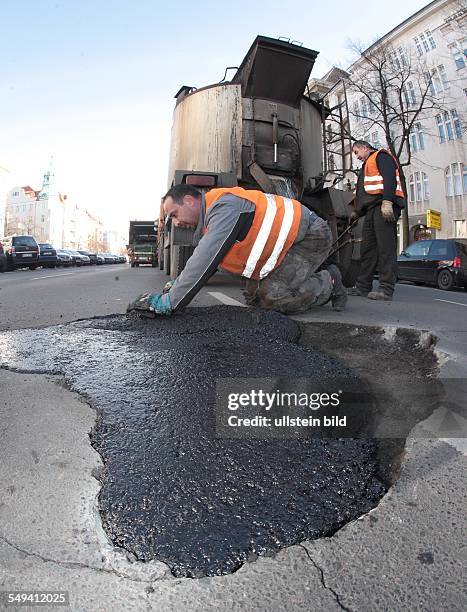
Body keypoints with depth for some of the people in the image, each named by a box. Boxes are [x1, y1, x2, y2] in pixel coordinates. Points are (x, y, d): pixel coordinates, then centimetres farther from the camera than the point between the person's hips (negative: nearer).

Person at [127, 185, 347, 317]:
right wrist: (176, 285, -4)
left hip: (310, 235, -9)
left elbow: (204, 263, -34)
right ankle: (313, 282, 19)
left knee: (274, 296, -22)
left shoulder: (225, 206, -26)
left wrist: (168, 302, -30)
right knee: (255, 296, 4)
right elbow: (199, 260, 12)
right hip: (287, 244, 9)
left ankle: (329, 283, 3)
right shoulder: (210, 219, 5)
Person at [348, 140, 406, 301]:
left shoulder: (381, 156, 6)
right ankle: (363, 286, 8)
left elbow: (390, 177, -11)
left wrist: (387, 202, -23)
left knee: (386, 247, -13)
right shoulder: (367, 165, 34)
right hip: (371, 209, 9)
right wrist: (357, 212, 24)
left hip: (384, 207, -9)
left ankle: (386, 288, -16)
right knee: (368, 248, 5)